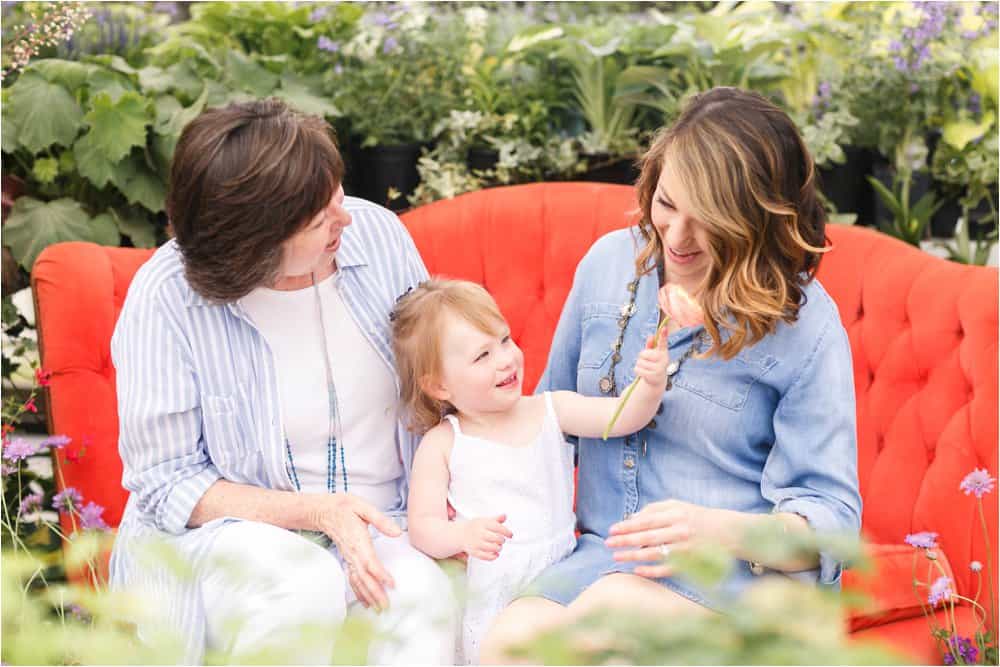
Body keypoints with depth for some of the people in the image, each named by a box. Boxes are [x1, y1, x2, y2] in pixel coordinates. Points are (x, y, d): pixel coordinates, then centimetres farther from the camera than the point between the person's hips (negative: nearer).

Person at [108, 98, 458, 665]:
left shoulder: (376, 232, -5)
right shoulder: (165, 298, -16)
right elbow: (165, 484, -10)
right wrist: (317, 511, -21)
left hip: (380, 528, 3)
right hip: (221, 528, -2)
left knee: (424, 597, -31)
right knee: (305, 588, -36)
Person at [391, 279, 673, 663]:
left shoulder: (550, 411, 4)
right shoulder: (442, 445, -3)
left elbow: (623, 417, -5)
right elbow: (422, 527, -7)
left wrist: (652, 385, -25)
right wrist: (464, 536, -27)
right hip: (489, 603, -3)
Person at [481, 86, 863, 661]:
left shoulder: (805, 323, -7)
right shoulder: (609, 263, 7)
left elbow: (830, 522, -9)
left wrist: (718, 529, -28)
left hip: (750, 576, -3)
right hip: (605, 557, 4)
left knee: (613, 602, -37)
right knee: (511, 636, -30)